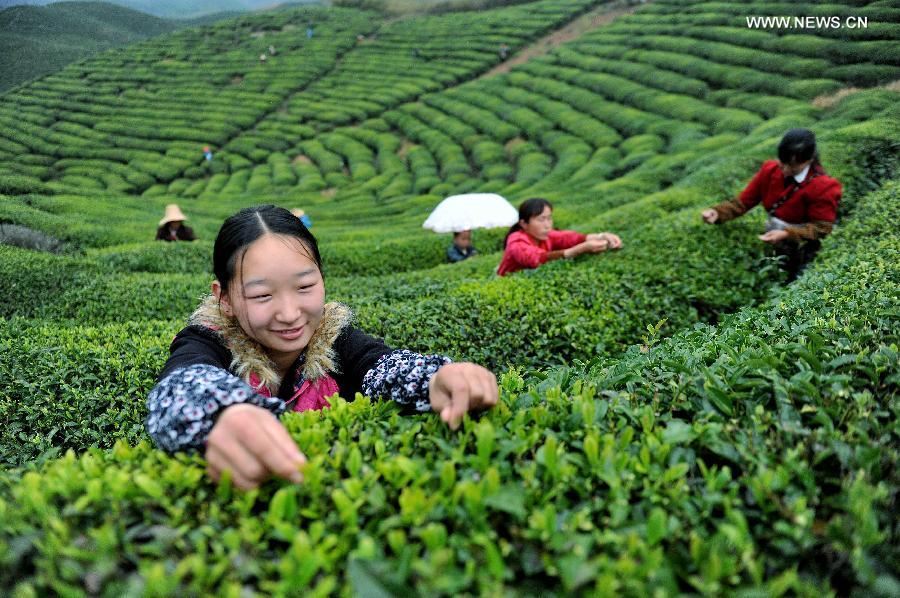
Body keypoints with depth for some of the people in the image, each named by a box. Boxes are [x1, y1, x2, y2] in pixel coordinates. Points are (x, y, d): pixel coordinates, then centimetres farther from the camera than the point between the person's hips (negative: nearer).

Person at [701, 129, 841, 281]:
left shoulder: (823, 188, -22)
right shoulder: (769, 170, -12)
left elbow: (821, 227, -20)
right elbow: (744, 201, -10)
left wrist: (787, 234, -36)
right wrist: (717, 212, -29)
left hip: (798, 253, -4)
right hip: (770, 242, 4)